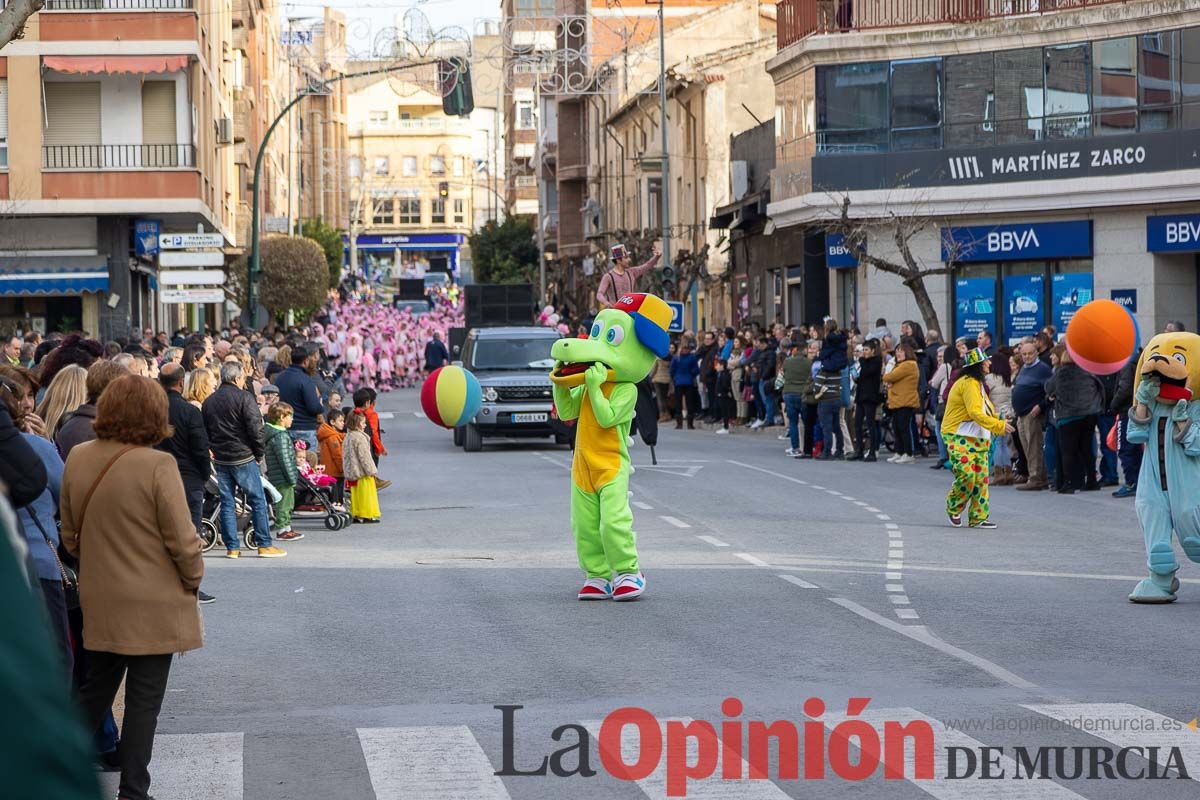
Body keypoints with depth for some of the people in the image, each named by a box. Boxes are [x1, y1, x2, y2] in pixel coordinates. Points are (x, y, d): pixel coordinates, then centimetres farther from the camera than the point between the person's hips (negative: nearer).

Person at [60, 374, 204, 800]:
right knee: (143, 701, 6)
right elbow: (182, 538, -16)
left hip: (99, 600, 5)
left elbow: (69, 533, 8)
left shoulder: (78, 459, -3)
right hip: (153, 604, -5)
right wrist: (193, 580, 1)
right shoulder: (157, 465, -21)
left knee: (95, 690, 20)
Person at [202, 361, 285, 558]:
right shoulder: (243, 398, -10)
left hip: (220, 459, 6)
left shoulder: (209, 402, 9)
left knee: (227, 503, 8)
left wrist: (215, 451, 17)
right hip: (243, 458, -5)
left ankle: (232, 547, 7)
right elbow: (255, 429, -14)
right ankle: (264, 545, 1)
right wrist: (260, 453, -3)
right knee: (258, 501, 2)